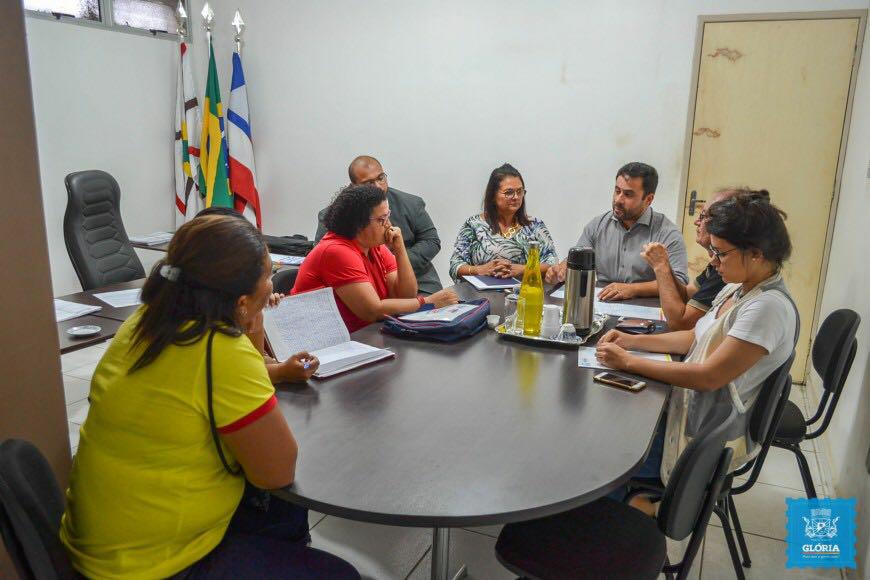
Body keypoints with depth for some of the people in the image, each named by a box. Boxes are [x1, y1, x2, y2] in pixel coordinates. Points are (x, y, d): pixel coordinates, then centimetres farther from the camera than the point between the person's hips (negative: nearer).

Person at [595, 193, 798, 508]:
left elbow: (709, 376, -26)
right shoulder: (736, 289, 5)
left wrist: (629, 362, -22)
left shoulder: (769, 307, -24)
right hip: (693, 405, 9)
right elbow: (696, 338, 13)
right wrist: (633, 341, 0)